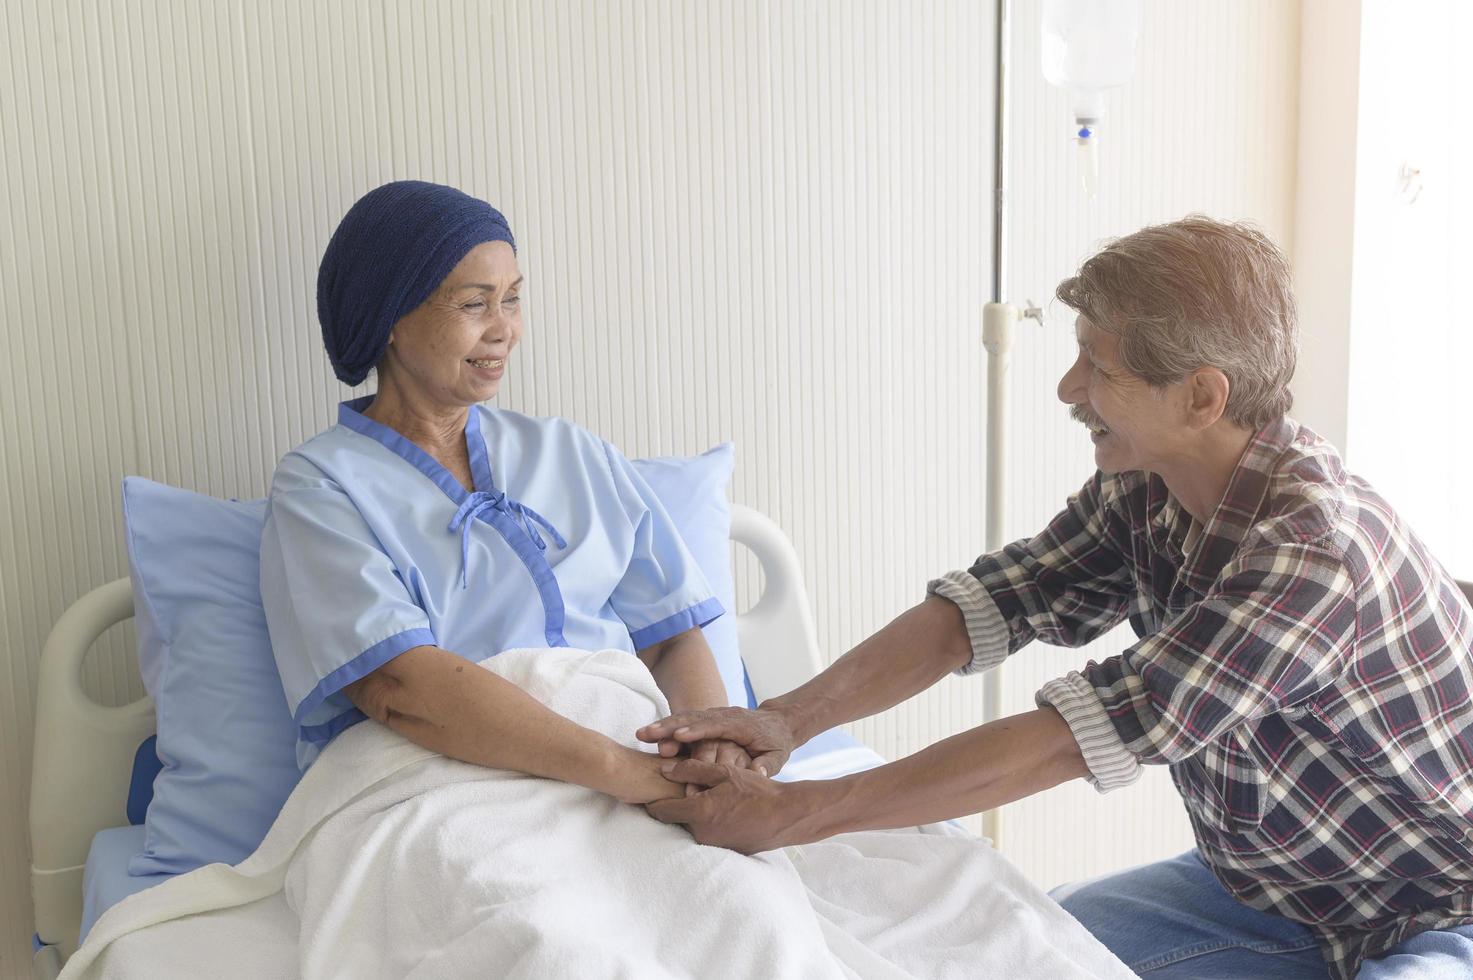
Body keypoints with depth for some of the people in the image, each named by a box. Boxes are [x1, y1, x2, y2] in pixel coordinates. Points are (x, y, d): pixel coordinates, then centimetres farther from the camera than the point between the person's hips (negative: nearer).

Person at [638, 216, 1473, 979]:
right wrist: (787, 719, -23)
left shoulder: (1311, 547, -34)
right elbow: (978, 610, -8)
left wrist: (790, 813, -33)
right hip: (1266, 883, 7)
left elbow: (1059, 744, -35)